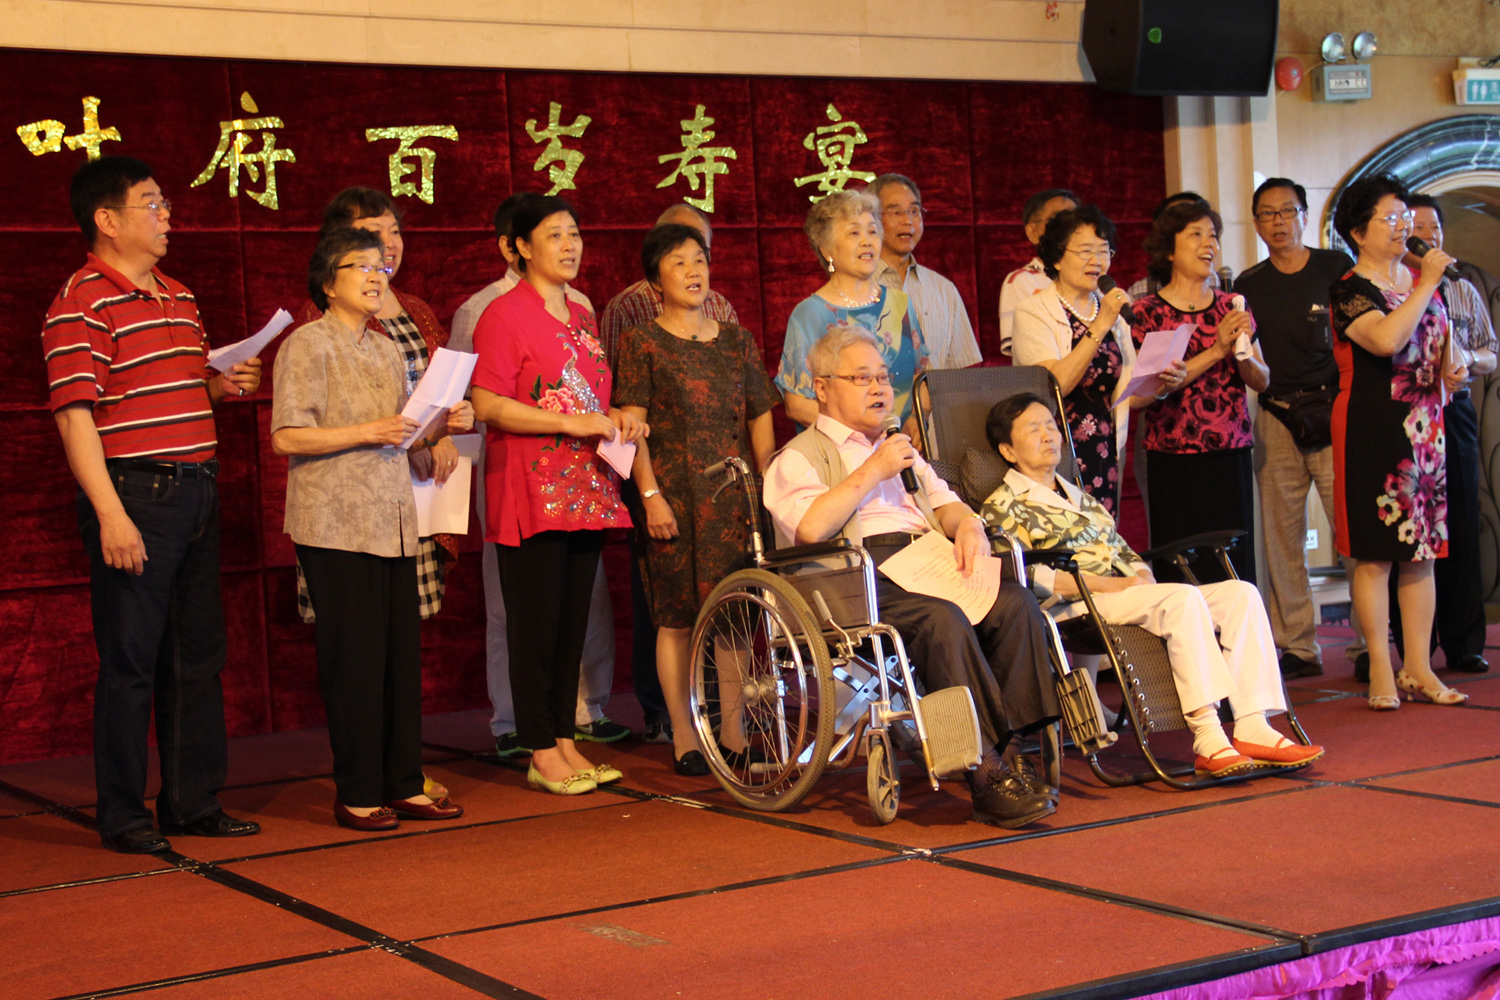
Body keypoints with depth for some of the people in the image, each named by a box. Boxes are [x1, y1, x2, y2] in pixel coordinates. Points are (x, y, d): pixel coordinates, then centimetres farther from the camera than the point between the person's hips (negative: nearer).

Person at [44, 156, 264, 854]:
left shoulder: (179, 298, 17)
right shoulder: (81, 304, -10)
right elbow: (75, 415, -16)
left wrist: (222, 386, 6)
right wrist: (110, 514, -22)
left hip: (195, 488, 8)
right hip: (133, 492, -8)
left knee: (197, 653, 13)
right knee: (130, 658, -2)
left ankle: (193, 801, 24)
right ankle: (123, 816, 9)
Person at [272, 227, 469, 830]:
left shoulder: (388, 351, 19)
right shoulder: (308, 345, -4)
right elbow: (287, 438, -12)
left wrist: (441, 427, 4)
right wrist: (365, 432, -18)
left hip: (392, 522, 7)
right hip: (336, 526, -7)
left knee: (402, 654, 6)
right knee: (354, 660, -5)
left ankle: (404, 786, 14)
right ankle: (357, 796, 3)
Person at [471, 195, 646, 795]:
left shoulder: (582, 318, 18)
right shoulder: (505, 315, -7)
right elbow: (486, 405, -15)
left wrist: (616, 417, 7)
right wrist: (572, 423, -18)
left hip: (584, 491, 8)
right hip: (531, 493, -8)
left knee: (573, 622, 10)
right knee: (536, 625, -4)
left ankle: (565, 741, 17)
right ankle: (542, 754, 3)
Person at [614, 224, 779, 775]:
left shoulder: (737, 341, 15)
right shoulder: (642, 343, 2)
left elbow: (760, 421, 15)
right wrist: (651, 495, -12)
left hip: (734, 495, 4)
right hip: (674, 494, -3)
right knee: (677, 616, -2)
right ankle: (685, 738, 4)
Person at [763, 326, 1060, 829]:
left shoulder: (901, 449, 35)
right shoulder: (799, 458, 12)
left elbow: (945, 503, 27)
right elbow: (810, 528, -8)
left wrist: (966, 523, 3)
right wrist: (872, 472, -4)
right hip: (862, 576, -6)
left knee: (1015, 602, -24)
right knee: (942, 619, -36)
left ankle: (1011, 750, -24)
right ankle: (986, 774, -36)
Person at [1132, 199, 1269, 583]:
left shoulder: (1231, 307, 12)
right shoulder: (1149, 312, 0)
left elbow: (1261, 380, 12)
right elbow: (1155, 386, -11)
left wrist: (1243, 355, -10)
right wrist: (1216, 350, -15)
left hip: (1231, 454, 4)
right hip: (1176, 460, -4)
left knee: (1237, 565, 2)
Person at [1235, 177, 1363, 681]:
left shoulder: (1337, 267, 4)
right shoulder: (1249, 285, 11)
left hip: (1334, 411, -3)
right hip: (1277, 417, 3)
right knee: (1280, 533, 1)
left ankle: (1371, 640, -2)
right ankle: (1296, 645, 8)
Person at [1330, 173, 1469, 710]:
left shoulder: (1425, 283, 13)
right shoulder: (1350, 291, -7)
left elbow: (1445, 345, 26)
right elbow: (1386, 340, -25)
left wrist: (1456, 369, 4)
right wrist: (1425, 285, -16)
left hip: (1425, 428, 6)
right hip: (1371, 431, -6)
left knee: (1421, 553, 7)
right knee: (1375, 555, -4)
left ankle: (1418, 668, 12)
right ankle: (1381, 672, 2)